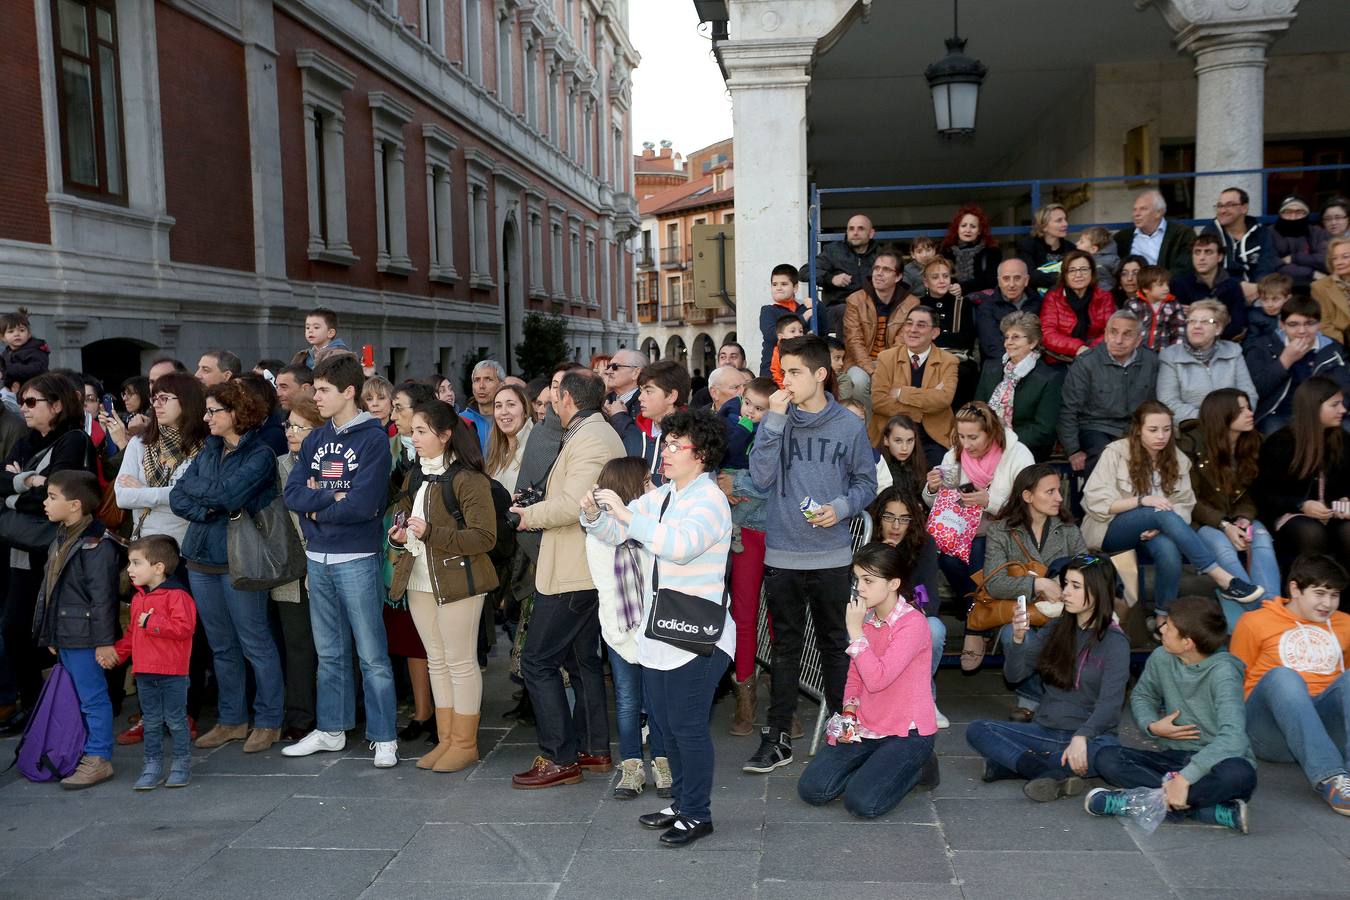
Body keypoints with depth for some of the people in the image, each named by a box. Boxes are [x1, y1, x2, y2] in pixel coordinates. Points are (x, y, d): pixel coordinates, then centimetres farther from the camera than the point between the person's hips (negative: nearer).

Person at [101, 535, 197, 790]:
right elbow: (131, 633, 22)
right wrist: (116, 653, 9)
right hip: (144, 673, 7)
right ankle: (152, 765, 22)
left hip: (172, 673, -7)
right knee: (151, 722, 13)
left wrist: (150, 622, -21)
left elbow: (184, 627, -26)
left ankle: (182, 763, 17)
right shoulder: (138, 598, 12)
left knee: (175, 720, 4)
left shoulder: (177, 595, -15)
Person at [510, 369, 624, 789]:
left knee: (537, 661, -4)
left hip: (571, 573, -11)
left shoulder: (588, 439, -17)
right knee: (583, 659, 17)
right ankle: (595, 750, 25)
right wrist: (538, 509, 8)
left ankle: (558, 758, 1)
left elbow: (573, 504, -27)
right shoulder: (602, 434, 17)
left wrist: (532, 515, -12)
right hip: (590, 569, 11)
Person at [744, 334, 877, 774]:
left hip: (832, 556, -1)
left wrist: (841, 507, -13)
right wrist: (775, 419, -15)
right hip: (781, 555, 1)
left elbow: (866, 483, 6)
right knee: (785, 646, 10)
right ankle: (777, 736, 18)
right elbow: (761, 477, -11)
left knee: (834, 643, 13)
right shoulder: (776, 420, 0)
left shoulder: (850, 425, -1)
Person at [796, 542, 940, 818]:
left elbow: (876, 680, -26)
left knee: (862, 803, -22)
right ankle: (879, 767, 15)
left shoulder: (912, 623, -17)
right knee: (811, 790, -7)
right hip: (864, 729, 7)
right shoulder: (864, 618, 7)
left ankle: (916, 768, 6)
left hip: (906, 732, -6)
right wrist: (849, 714, -2)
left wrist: (855, 631, -24)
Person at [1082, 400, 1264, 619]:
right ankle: (1222, 579, -34)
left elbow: (1184, 506, 1)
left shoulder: (1178, 459, 8)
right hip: (1111, 532, -3)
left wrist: (1162, 526, -21)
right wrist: (1141, 500, -23)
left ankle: (1164, 617, -27)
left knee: (1168, 548, -35)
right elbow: (1095, 500, -13)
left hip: (1151, 534, 3)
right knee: (1163, 513, -33)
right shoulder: (1116, 453, -6)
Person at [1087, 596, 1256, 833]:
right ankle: (1212, 810, -27)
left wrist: (1185, 777, -39)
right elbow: (1142, 696, 17)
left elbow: (1233, 738, -31)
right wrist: (1152, 726, -7)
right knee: (1106, 758, -18)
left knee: (1238, 773, -39)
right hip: (1175, 758, 5)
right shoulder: (1161, 658, -3)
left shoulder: (1222, 672, -18)